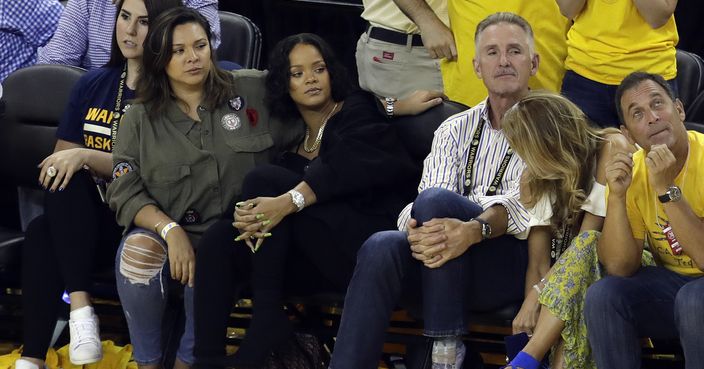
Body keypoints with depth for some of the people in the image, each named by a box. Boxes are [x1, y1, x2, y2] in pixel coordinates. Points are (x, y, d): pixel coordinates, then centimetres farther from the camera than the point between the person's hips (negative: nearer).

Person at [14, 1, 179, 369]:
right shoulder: (92, 84, 14)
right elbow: (62, 156, 14)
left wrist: (85, 157, -21)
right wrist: (62, 162, -10)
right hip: (87, 214, 4)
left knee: (69, 181, -31)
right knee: (41, 232, -29)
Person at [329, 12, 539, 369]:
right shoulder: (455, 130, 20)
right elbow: (425, 200, 4)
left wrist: (476, 229, -34)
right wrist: (417, 231, -23)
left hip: (517, 262, -4)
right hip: (449, 262, 4)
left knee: (436, 200, -30)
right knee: (381, 248, -28)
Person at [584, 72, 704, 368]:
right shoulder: (630, 171, -3)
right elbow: (619, 268, -9)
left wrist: (666, 190, -30)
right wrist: (617, 196, -21)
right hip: (672, 282, 5)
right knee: (602, 296, -20)